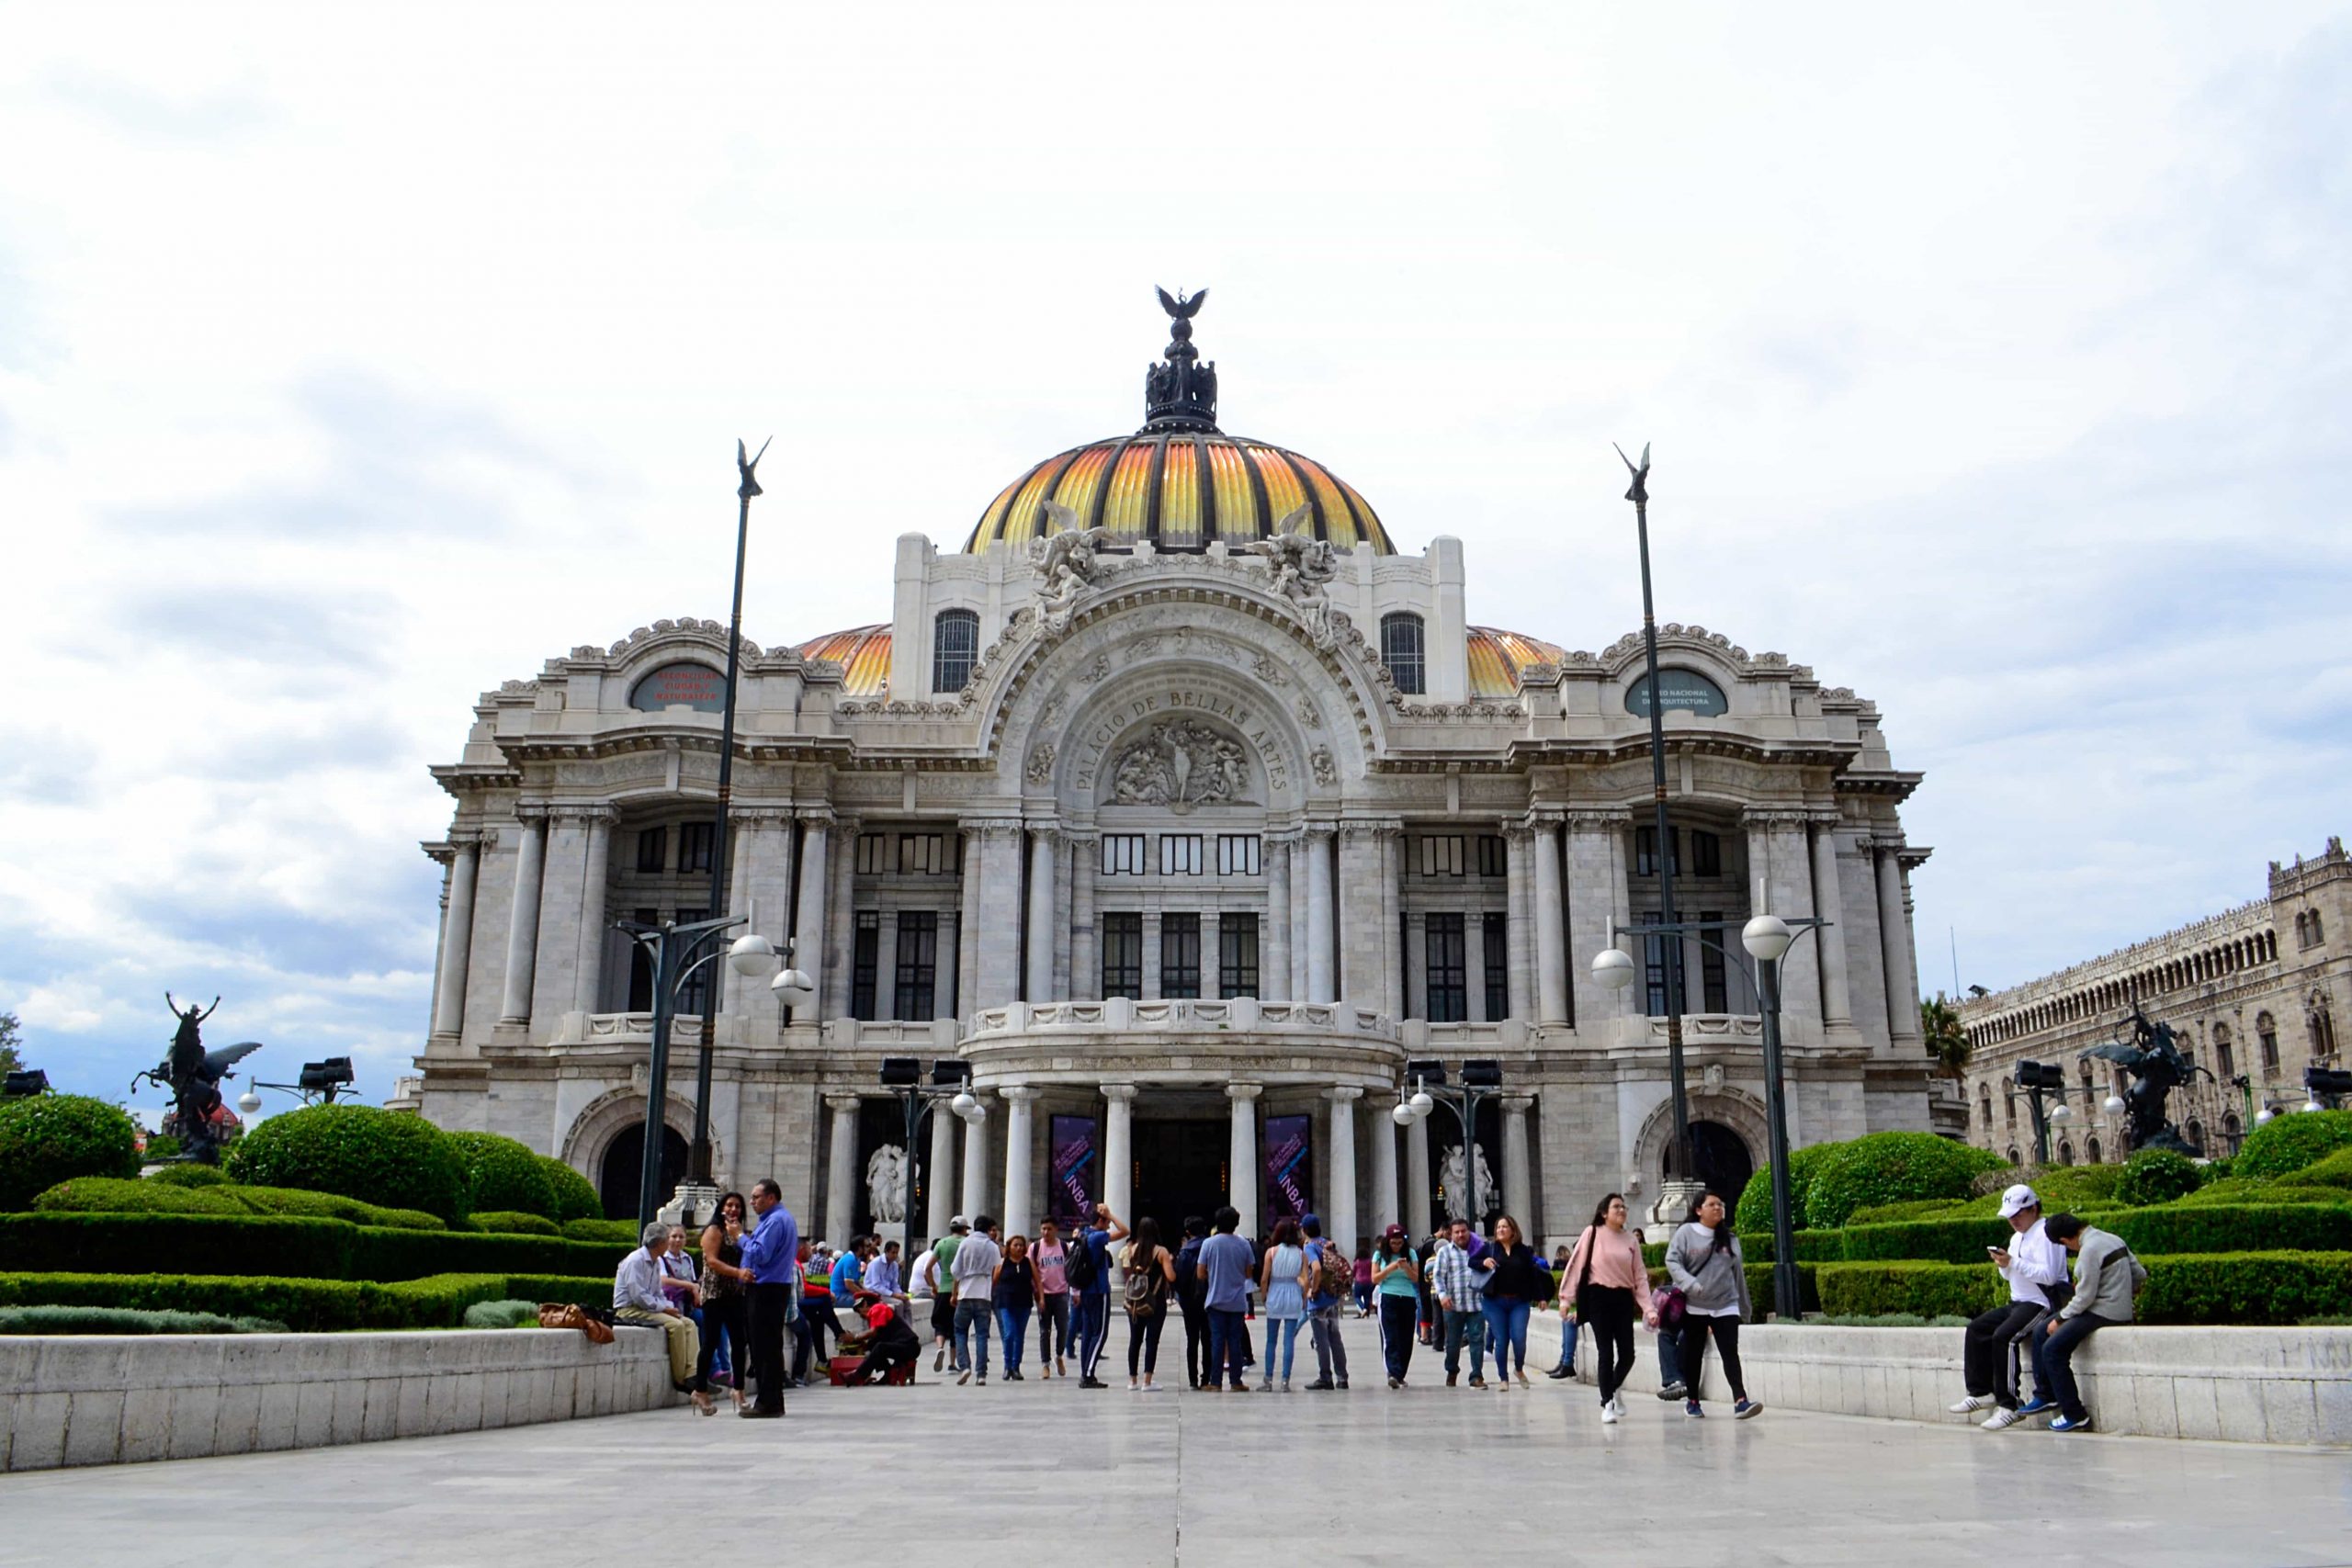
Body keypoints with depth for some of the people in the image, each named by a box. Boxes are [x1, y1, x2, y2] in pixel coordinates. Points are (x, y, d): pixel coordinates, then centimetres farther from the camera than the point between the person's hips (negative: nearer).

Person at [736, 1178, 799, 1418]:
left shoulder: (775, 1221, -14)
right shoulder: (782, 1217, 20)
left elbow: (760, 1255, -21)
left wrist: (741, 1237, -9)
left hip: (767, 1290, -11)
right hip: (778, 1287, 11)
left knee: (765, 1347, -8)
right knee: (768, 1346, 13)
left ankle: (768, 1403, -6)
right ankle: (771, 1400, 17)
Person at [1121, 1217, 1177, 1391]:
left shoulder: (1132, 1249, 1)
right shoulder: (1161, 1252, -9)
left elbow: (1127, 1273, 5)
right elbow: (1171, 1277, -15)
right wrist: (1170, 1262, 4)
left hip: (1134, 1302, 4)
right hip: (1156, 1303, -4)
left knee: (1135, 1340, 12)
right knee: (1152, 1340, 0)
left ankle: (1132, 1381, 17)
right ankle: (1147, 1382, -4)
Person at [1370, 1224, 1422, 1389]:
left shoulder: (1410, 1253, 8)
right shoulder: (1380, 1254, 5)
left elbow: (1416, 1278, 4)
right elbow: (1375, 1279, 1)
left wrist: (1406, 1267, -15)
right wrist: (1390, 1268, -12)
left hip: (1408, 1299, 2)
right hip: (1388, 1299, -2)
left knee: (1406, 1340, 3)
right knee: (1390, 1339, -13)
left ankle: (1400, 1375, 13)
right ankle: (1394, 1374, -24)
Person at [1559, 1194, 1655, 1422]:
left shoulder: (1630, 1239, 8)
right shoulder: (1592, 1233, -2)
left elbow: (1640, 1276, 8)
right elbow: (1576, 1264, -3)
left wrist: (1649, 1308, 0)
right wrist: (1566, 1298, -8)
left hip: (1623, 1298, 3)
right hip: (1598, 1297, -3)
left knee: (1627, 1354, 2)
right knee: (1606, 1353, -3)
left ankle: (1614, 1389, 31)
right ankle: (1607, 1404, 8)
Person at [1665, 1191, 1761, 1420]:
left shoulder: (1730, 1239, 10)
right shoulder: (1686, 1233, -2)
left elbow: (1738, 1274, 15)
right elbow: (1672, 1261, -8)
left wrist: (1746, 1307, 19)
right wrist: (1690, 1285, -22)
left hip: (1726, 1305, 2)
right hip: (1694, 1306, -2)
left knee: (1731, 1353, -10)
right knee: (1693, 1355, 8)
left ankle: (1740, 1401, -18)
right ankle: (1692, 1400, 21)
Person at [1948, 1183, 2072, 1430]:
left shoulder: (2045, 1235, -13)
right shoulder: (2016, 1237, 18)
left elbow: (2048, 1275, -24)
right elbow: (2009, 1275, 22)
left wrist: (2013, 1262, -27)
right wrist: (2002, 1264, 0)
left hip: (2042, 1304, -10)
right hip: (2018, 1302, 10)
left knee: (2003, 1336, -27)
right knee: (1976, 1328, 2)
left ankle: (2009, 1406, -22)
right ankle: (1981, 1393, 4)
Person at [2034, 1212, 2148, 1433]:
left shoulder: (2090, 1249, -18)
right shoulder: (2112, 1238, 9)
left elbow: (2085, 1296, -17)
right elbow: (2140, 1274, 13)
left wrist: (2060, 1319, -6)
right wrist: (2125, 1294, 29)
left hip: (2104, 1313, -10)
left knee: (2053, 1349, -14)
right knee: (2040, 1334, 10)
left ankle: (2076, 1416, -10)